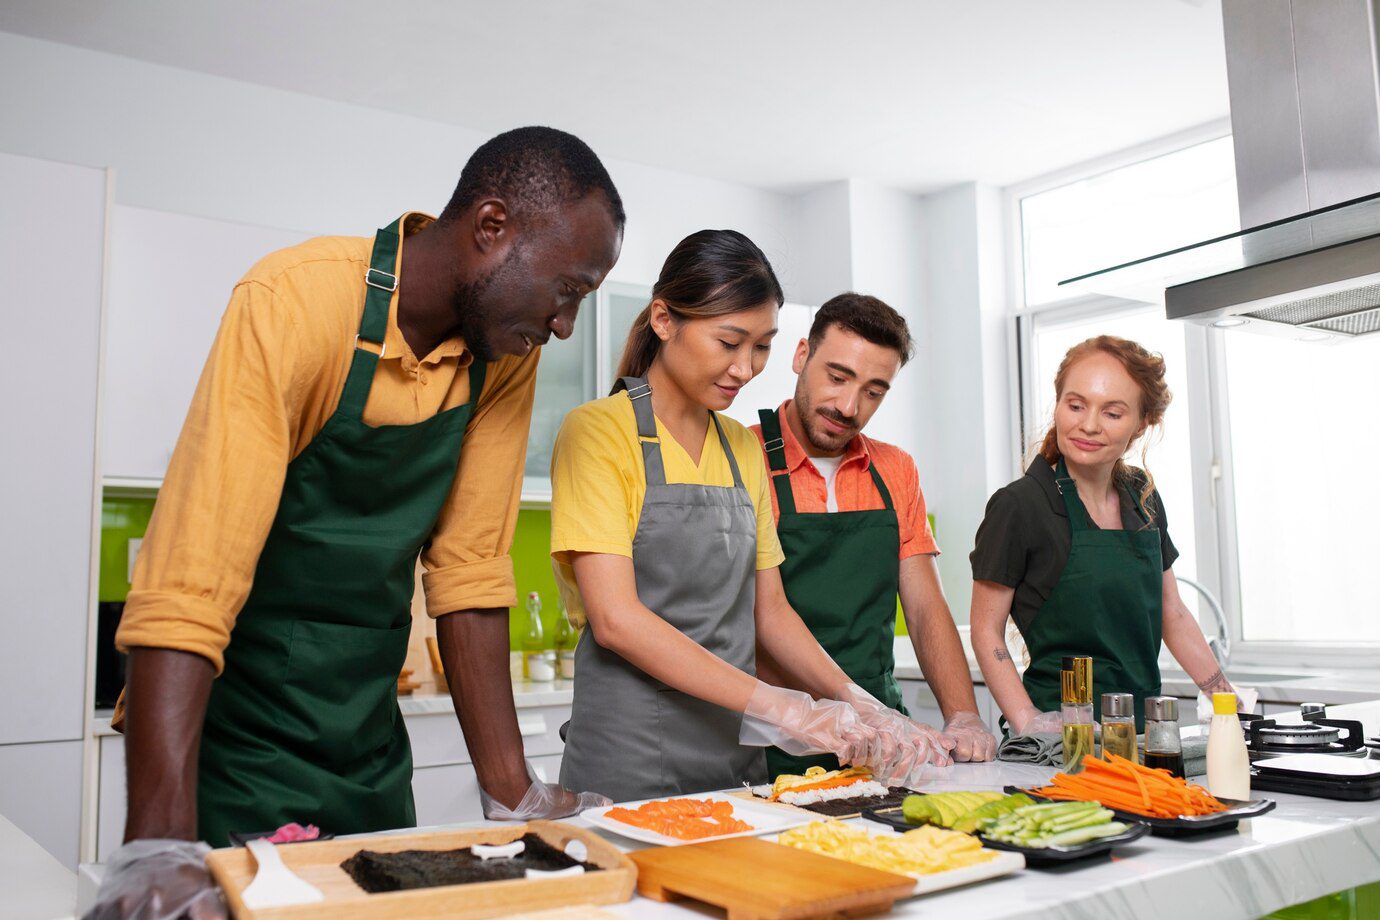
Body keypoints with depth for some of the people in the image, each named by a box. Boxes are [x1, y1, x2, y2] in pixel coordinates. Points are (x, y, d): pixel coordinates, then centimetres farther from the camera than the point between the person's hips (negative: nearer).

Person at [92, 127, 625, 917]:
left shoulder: (507, 351, -5)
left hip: (372, 753, 6)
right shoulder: (296, 303, -23)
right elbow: (189, 585, -29)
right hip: (237, 741, -5)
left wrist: (512, 793, -5)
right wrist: (162, 846, -36)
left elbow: (469, 567, -3)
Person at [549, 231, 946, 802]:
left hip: (737, 758, 6)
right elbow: (615, 620, -18)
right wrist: (780, 708, -21)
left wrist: (856, 708, -3)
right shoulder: (600, 430, -9)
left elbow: (768, 609, 13)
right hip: (630, 767, -5)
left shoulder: (744, 449, 11)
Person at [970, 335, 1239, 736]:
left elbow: (1172, 615, 19)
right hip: (1060, 737, -6)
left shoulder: (1144, 497, 10)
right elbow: (986, 629, -7)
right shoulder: (1019, 505, -9)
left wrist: (1230, 702, 14)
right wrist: (1027, 722, -18)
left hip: (1144, 728, 6)